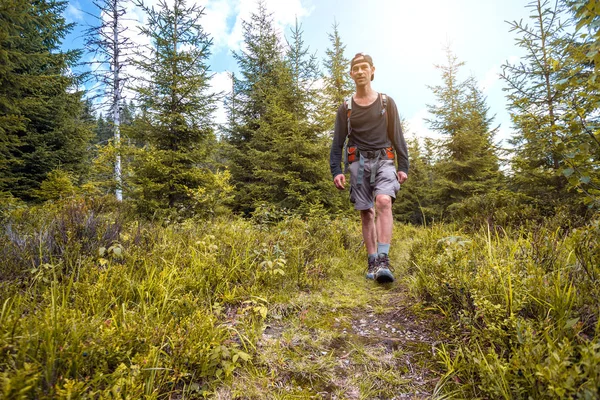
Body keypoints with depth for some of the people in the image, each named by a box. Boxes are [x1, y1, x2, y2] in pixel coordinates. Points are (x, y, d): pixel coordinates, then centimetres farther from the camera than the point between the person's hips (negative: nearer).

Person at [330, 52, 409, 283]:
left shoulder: (386, 103, 10)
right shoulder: (346, 108, 10)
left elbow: (397, 136, 10)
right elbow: (337, 143, 8)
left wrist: (403, 167, 2)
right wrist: (336, 171, -4)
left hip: (383, 160, -1)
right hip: (359, 162, 1)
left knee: (384, 201, -25)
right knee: (366, 212, -1)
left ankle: (383, 260, -26)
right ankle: (372, 262, 7)